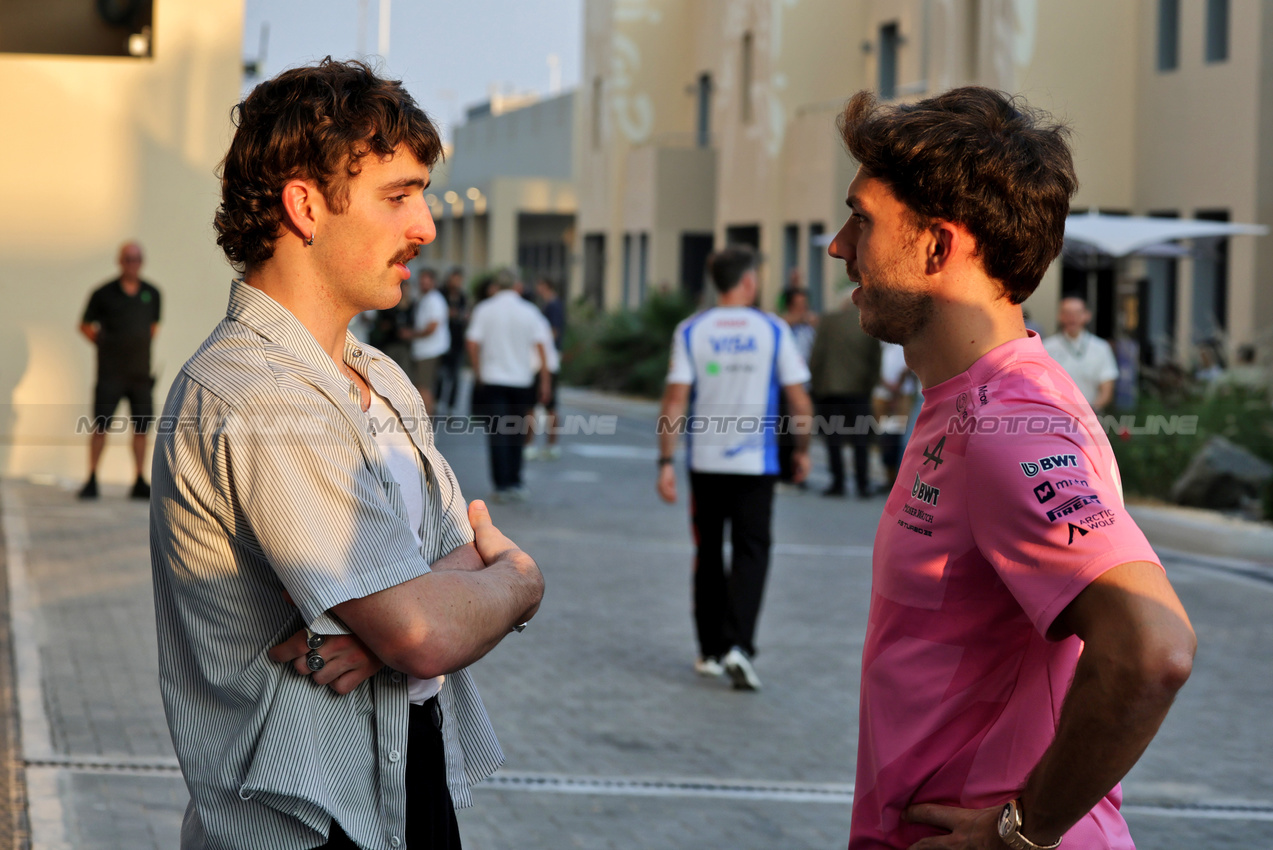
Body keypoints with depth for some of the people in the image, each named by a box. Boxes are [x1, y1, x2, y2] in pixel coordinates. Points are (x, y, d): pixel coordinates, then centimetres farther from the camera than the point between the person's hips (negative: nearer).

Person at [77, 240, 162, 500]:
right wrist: (104, 345, 2)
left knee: (141, 426, 3)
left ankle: (140, 483, 10)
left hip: (140, 371, 3)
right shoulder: (104, 293, -2)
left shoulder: (152, 293, 7)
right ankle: (92, 480, 1)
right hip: (110, 372, -3)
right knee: (101, 425, -4)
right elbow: (85, 325, 9)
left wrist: (142, 346, 11)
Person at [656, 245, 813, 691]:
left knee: (708, 554, 14)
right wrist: (802, 450, 12)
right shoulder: (773, 329, -3)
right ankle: (738, 646, -15)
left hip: (705, 463, 2)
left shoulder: (691, 331, -1)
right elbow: (800, 402, -2)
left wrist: (666, 461, -4)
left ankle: (711, 650, 20)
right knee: (751, 552, 2)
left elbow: (674, 400, -7)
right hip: (756, 463, -2)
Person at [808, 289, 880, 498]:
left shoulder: (828, 321, -3)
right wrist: (869, 384, 12)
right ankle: (863, 485, 1)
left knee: (833, 440, 4)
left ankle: (838, 484, 2)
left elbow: (817, 355, -4)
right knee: (860, 441, 5)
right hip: (860, 389, 1)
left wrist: (816, 382, 7)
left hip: (830, 387, -1)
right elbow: (876, 360, 0)